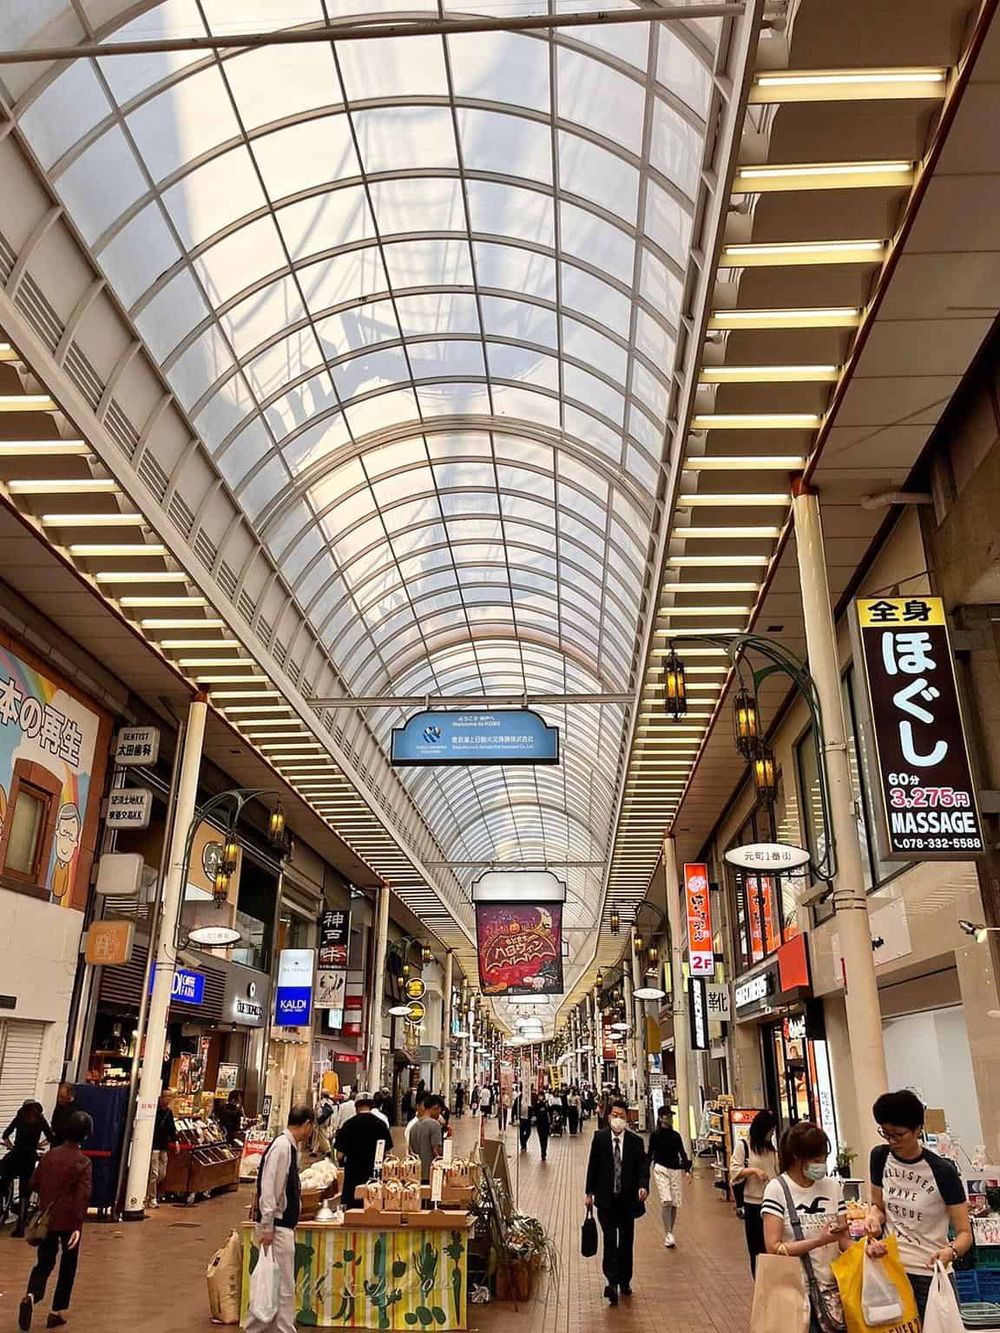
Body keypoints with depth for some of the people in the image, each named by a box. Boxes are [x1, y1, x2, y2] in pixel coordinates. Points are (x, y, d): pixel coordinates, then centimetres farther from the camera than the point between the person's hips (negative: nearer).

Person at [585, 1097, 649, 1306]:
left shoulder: (636, 1141, -4)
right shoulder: (599, 1138, -4)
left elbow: (643, 1166, -5)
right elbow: (593, 1166, 3)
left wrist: (643, 1186, -24)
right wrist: (589, 1192, 3)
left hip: (628, 1198, 2)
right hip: (606, 1198, -2)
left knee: (626, 1241, 12)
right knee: (610, 1239, -11)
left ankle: (624, 1281, 26)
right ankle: (612, 1281, -9)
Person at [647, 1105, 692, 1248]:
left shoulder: (676, 1135, 7)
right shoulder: (655, 1135, -1)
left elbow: (682, 1153, 8)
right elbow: (650, 1154, 2)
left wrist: (687, 1169, -4)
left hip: (676, 1170, 4)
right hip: (661, 1169, -3)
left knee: (674, 1204, 4)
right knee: (666, 1202, -16)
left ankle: (669, 1233, 21)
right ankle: (668, 1236, -10)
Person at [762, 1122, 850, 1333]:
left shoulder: (833, 1186, 3)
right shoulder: (777, 1189, -12)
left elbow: (845, 1241, 3)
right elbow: (773, 1248, -17)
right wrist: (820, 1241, -26)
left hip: (833, 1288, 4)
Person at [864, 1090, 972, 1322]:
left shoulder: (942, 1171, -13)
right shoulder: (880, 1157, -1)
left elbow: (964, 1232, -10)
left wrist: (951, 1251, -30)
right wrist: (873, 1218, -11)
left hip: (931, 1276, -3)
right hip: (892, 1269, 3)